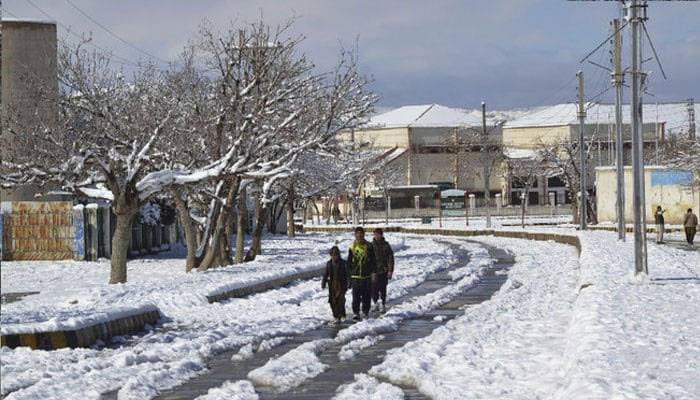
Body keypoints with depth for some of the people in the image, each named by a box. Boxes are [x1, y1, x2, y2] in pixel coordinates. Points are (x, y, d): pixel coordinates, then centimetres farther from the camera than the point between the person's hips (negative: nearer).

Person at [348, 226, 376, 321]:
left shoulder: (369, 246, 1)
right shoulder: (352, 247, 3)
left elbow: (373, 260, 4)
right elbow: (349, 262, 11)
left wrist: (373, 272, -4)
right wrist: (349, 274, 9)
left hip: (367, 275, 0)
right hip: (355, 275, 0)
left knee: (367, 295, 7)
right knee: (356, 296, -6)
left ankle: (366, 311, 20)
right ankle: (356, 313, -3)